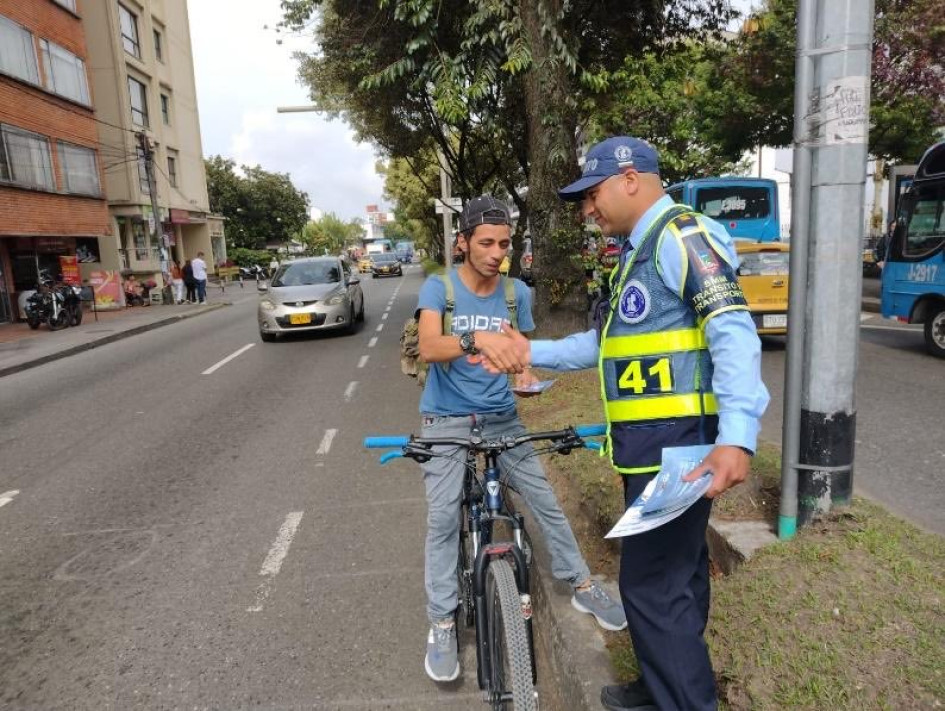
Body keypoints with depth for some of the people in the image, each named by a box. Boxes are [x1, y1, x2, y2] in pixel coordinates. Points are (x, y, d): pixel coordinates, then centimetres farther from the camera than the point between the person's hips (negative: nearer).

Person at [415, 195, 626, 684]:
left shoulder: (517, 293, -1)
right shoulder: (439, 288, -11)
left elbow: (520, 356, 6)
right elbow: (428, 348, -29)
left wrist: (527, 378, -18)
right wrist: (477, 340, -48)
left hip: (501, 418, 3)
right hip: (446, 421, -3)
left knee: (545, 500, 6)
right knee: (443, 517, -6)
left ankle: (583, 586, 26)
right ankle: (441, 624, 10)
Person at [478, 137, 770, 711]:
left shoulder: (682, 235, -13)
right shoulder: (639, 252, 19)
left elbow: (734, 332, -24)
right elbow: (607, 342, 22)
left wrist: (738, 435, -34)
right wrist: (532, 352, 16)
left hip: (677, 444, -10)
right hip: (654, 442, 10)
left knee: (652, 584, -3)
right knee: (678, 571, 20)